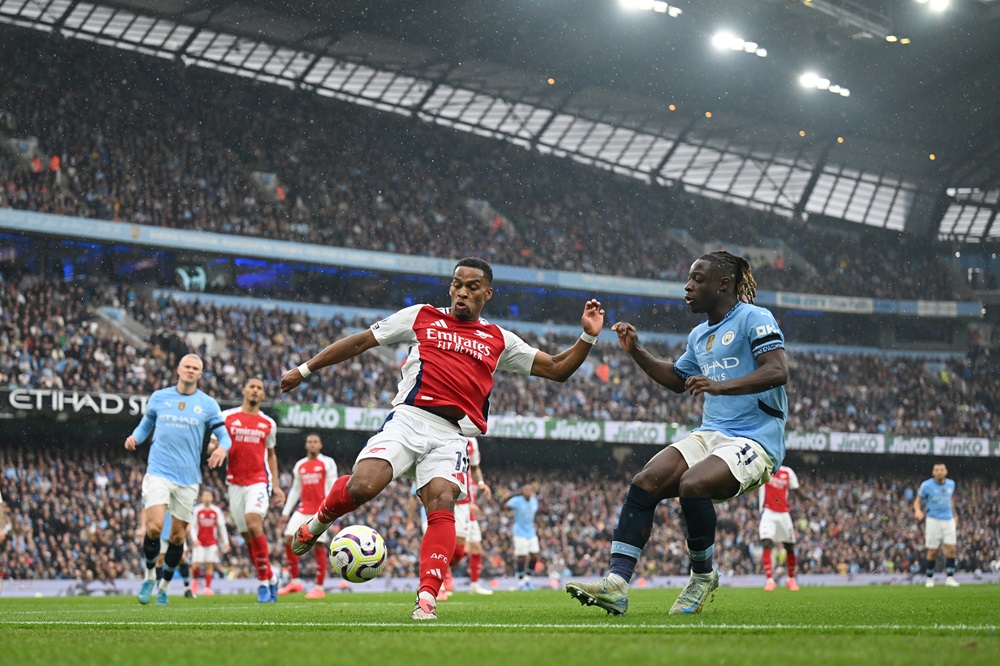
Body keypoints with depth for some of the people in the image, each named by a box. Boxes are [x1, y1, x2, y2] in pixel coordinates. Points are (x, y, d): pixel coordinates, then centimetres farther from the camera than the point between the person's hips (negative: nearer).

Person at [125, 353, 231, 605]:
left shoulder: (208, 404, 4)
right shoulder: (159, 397, 7)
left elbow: (224, 435, 5)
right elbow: (146, 423, 19)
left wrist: (222, 448, -18)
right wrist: (134, 438, -2)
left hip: (188, 478, 1)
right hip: (158, 472, -1)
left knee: (178, 535, 5)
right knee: (154, 526, -17)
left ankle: (164, 586, 23)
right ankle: (149, 576, 7)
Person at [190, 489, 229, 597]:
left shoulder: (216, 511, 6)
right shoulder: (197, 511, 1)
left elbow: (222, 527, 9)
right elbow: (193, 526, 3)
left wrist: (226, 542, 5)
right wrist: (194, 539, -12)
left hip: (212, 542, 1)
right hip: (199, 543, -1)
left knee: (210, 564, -5)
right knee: (196, 565, -10)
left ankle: (207, 588, -1)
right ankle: (195, 581, 19)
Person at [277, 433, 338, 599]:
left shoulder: (327, 463, 0)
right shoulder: (300, 466, 15)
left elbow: (332, 487, -4)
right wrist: (286, 512, 16)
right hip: (303, 509, 5)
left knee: (319, 546, -6)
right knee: (289, 540, -6)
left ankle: (319, 588, -1)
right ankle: (295, 582, 2)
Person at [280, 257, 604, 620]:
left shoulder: (499, 340, 21)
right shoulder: (421, 317, 15)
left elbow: (556, 369, 22)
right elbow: (360, 342, 18)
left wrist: (587, 337, 6)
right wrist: (305, 369, 17)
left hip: (452, 436, 2)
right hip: (409, 418, -2)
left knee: (442, 505, -23)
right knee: (361, 487, -23)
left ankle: (426, 599, -25)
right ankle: (315, 525, 9)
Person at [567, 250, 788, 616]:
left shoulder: (754, 319, -6)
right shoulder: (699, 335, 19)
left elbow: (778, 370, -21)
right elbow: (677, 379, 36)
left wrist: (720, 385, -33)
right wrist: (635, 351, 22)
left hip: (755, 439, -8)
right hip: (710, 434, 8)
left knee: (693, 484, -33)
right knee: (645, 482, -14)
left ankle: (703, 575, -9)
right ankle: (616, 583, -21)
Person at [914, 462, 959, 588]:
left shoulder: (951, 484, 5)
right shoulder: (926, 485, -6)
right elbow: (917, 501, -2)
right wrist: (918, 511, -22)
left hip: (949, 520, 3)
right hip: (933, 520, -3)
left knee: (951, 549, -8)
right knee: (932, 551, -2)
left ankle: (949, 577, -7)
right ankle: (930, 578, 12)